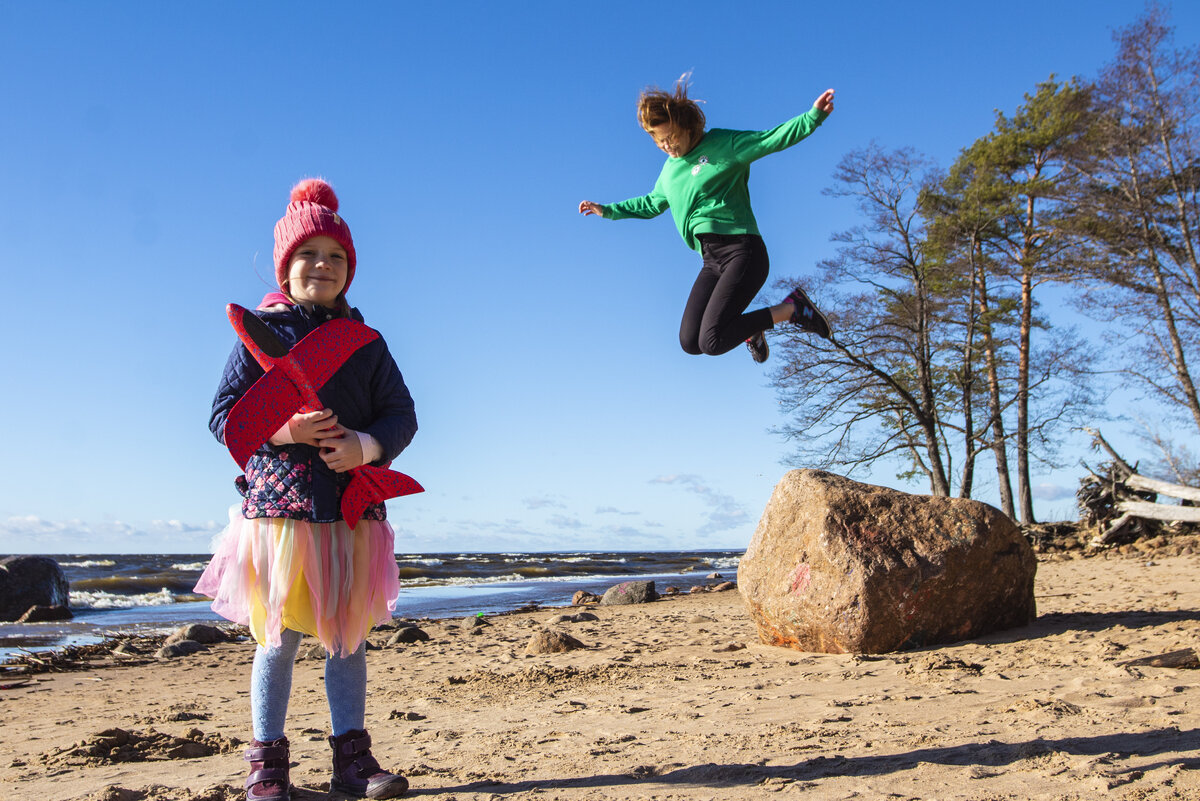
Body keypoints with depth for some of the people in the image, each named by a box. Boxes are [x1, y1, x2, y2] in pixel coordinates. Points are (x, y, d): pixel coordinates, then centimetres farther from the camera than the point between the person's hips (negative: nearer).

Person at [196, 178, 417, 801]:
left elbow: (402, 414, 8)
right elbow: (224, 413, 0)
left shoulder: (364, 339, 12)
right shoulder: (261, 331, 4)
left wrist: (367, 445, -13)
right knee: (278, 637, 1)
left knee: (348, 635, 8)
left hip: (355, 508, 3)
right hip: (278, 504, -2)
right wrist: (284, 430, -17)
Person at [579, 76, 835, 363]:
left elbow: (773, 139, -8)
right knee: (690, 342, -4)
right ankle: (749, 330, 25)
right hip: (713, 262, 7)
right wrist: (608, 210, 38)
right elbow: (652, 204, 37)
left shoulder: (722, 144, -1)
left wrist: (813, 115, -22)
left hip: (741, 250, -7)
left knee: (712, 342, -22)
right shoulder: (669, 170, 18)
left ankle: (791, 308, -3)